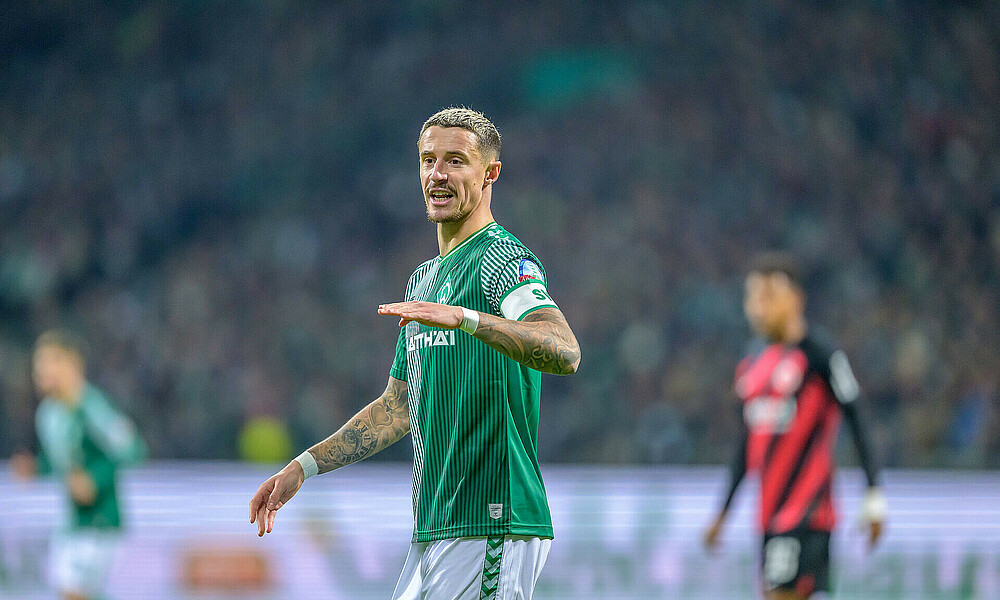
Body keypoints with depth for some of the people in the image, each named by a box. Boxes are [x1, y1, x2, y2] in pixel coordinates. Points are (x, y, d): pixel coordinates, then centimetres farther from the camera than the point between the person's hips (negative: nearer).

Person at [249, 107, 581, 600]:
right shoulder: (423, 280, 21)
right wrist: (302, 467, 21)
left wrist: (461, 317, -39)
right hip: (431, 536, 9)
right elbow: (396, 408, 27)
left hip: (494, 530, -9)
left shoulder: (504, 259, -8)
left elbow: (565, 353, -28)